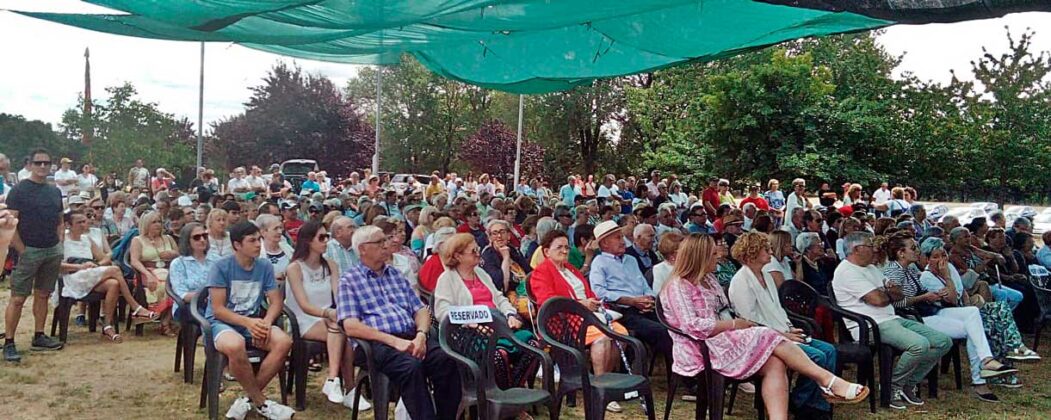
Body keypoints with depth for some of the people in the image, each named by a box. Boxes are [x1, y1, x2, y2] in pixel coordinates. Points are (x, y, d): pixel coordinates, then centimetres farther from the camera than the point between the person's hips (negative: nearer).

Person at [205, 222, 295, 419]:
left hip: (254, 320, 4)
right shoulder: (221, 267, -10)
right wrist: (247, 322, -27)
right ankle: (261, 402, -17)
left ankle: (249, 398, -12)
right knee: (235, 345, -40)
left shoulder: (265, 266, 3)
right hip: (223, 322, -4)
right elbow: (218, 310, -13)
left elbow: (276, 301, 1)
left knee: (284, 342, -26)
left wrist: (266, 322, -20)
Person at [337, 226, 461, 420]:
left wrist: (421, 335, -5)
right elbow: (351, 326, -6)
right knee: (411, 365, -35)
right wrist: (394, 341, -15)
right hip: (380, 343, -5)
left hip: (412, 336, 5)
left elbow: (421, 310, 19)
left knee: (447, 360, -25)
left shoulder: (396, 274, 24)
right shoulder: (349, 280, 7)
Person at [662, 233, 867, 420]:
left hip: (722, 342, 8)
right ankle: (830, 381, -15)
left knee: (775, 364, -18)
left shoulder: (708, 279, 20)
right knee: (770, 338, -20)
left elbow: (724, 315, 18)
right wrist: (734, 324, -12)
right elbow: (693, 327, -19)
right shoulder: (678, 287, -8)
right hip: (702, 351, -8)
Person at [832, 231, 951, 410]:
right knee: (920, 345, -30)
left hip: (892, 319, 10)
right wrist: (889, 294, 7)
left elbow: (899, 294, 19)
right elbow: (878, 300, -17)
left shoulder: (871, 268, 22)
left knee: (944, 341, 0)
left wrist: (883, 293, -5)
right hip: (871, 326, -10)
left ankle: (909, 385, 8)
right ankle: (892, 386, -7)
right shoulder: (847, 271, -10)